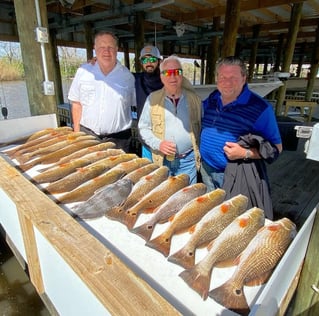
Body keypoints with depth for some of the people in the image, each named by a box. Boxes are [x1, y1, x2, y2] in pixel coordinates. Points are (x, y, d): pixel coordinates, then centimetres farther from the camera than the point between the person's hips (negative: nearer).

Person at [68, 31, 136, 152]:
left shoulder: (127, 76, 0)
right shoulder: (83, 72, 2)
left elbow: (137, 106, 4)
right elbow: (76, 104, 6)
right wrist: (76, 132, 4)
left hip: (118, 139, 0)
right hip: (87, 134, 1)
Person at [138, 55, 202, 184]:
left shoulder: (193, 98, 2)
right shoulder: (153, 99, 0)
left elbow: (201, 126, 8)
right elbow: (143, 127, 3)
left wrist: (199, 152, 1)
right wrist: (158, 144, -12)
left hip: (188, 160, 1)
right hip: (162, 160, 0)